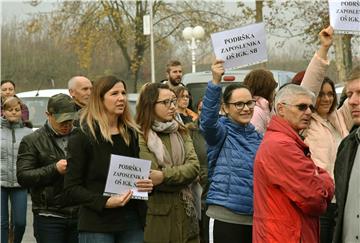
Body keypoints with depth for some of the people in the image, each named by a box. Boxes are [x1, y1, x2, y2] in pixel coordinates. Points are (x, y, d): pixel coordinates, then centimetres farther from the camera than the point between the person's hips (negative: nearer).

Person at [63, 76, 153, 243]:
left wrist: (147, 185, 1)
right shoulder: (83, 137, -4)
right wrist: (104, 202, -20)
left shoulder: (132, 134, 13)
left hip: (132, 222, 5)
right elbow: (71, 188, -6)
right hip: (96, 225, -5)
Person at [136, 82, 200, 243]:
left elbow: (194, 167, -3)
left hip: (185, 212, 5)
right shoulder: (141, 136, -7)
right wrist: (182, 177, -7)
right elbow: (152, 175, -16)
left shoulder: (181, 132, 11)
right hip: (156, 214, -5)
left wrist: (165, 176, -17)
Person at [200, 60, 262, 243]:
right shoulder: (221, 132, -4)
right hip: (225, 216, -6)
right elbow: (208, 119, -27)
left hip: (255, 217, 6)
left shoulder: (257, 136, 12)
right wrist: (215, 82, -38)